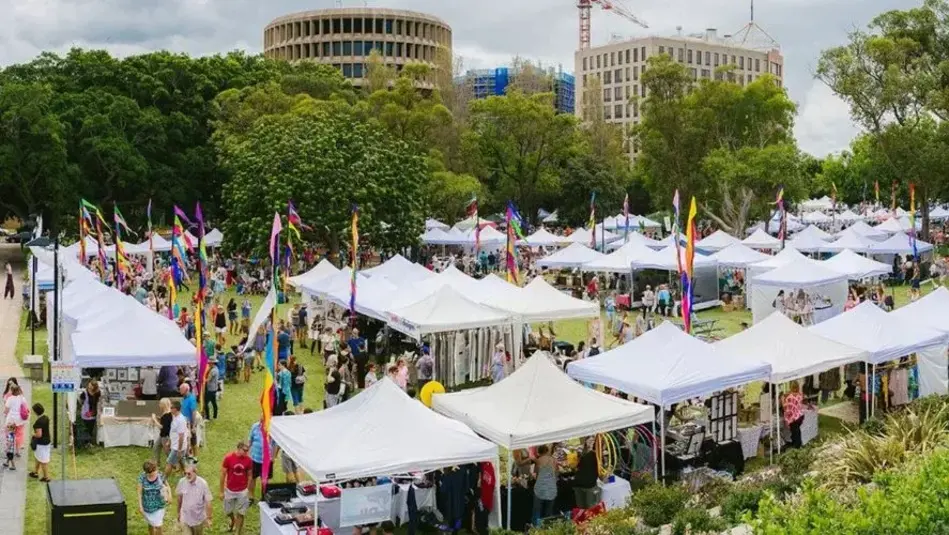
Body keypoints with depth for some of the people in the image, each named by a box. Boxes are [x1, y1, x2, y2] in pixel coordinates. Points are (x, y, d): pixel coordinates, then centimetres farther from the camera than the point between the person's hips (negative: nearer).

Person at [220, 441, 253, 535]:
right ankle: (233, 521, 50)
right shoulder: (228, 458, -17)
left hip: (242, 491, 0)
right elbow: (223, 475, -7)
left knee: (240, 513, 6)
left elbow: (249, 476, 1)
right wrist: (221, 491, -4)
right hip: (229, 490, 0)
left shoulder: (248, 460, -12)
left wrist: (248, 490, 2)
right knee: (228, 511, 18)